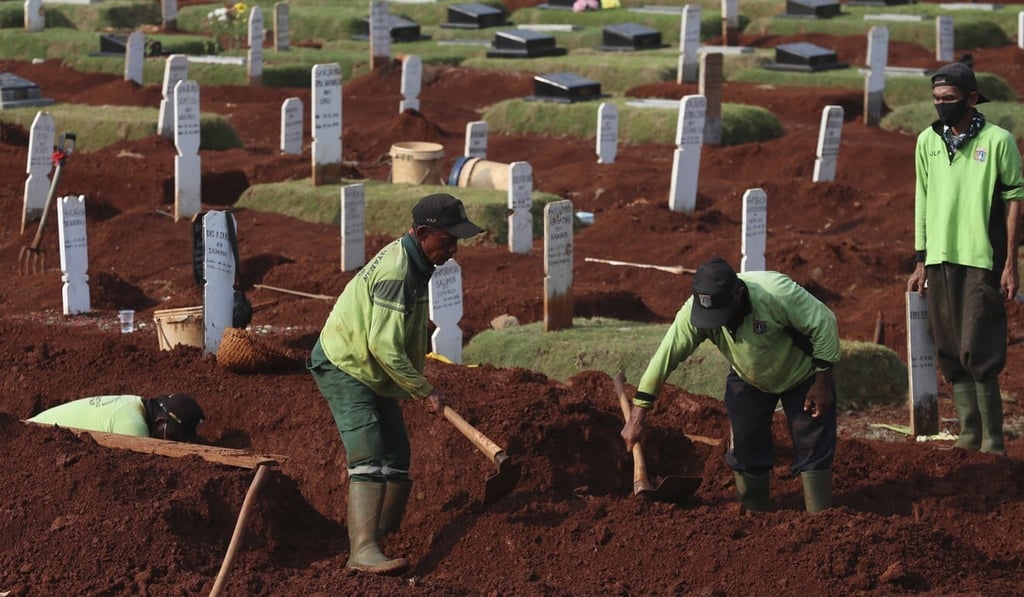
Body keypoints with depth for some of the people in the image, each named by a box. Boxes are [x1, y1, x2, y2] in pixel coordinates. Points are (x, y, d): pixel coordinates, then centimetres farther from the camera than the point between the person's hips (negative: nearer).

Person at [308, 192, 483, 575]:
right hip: (343, 367, -10)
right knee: (369, 457, -21)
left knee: (396, 458, 11)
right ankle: (362, 551, -30)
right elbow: (384, 347, -30)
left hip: (372, 372, 10)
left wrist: (418, 382, 18)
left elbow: (411, 332, 19)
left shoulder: (414, 263, 6)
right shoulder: (397, 273, -27)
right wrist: (424, 391, -22)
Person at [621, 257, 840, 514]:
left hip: (802, 375, -3)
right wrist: (637, 417, -28)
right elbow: (665, 356, -26)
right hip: (748, 381, 4)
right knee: (746, 452, 5)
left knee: (813, 450, -2)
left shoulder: (778, 293, -40)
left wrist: (822, 382, -23)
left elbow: (824, 324, -29)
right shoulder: (693, 311, -29)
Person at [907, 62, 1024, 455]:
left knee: (979, 354, -8)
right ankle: (969, 434, 13)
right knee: (950, 355, 7)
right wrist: (921, 263, 14)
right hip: (940, 261, 5)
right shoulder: (928, 141, 10)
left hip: (981, 261, -5)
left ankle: (993, 441, -2)